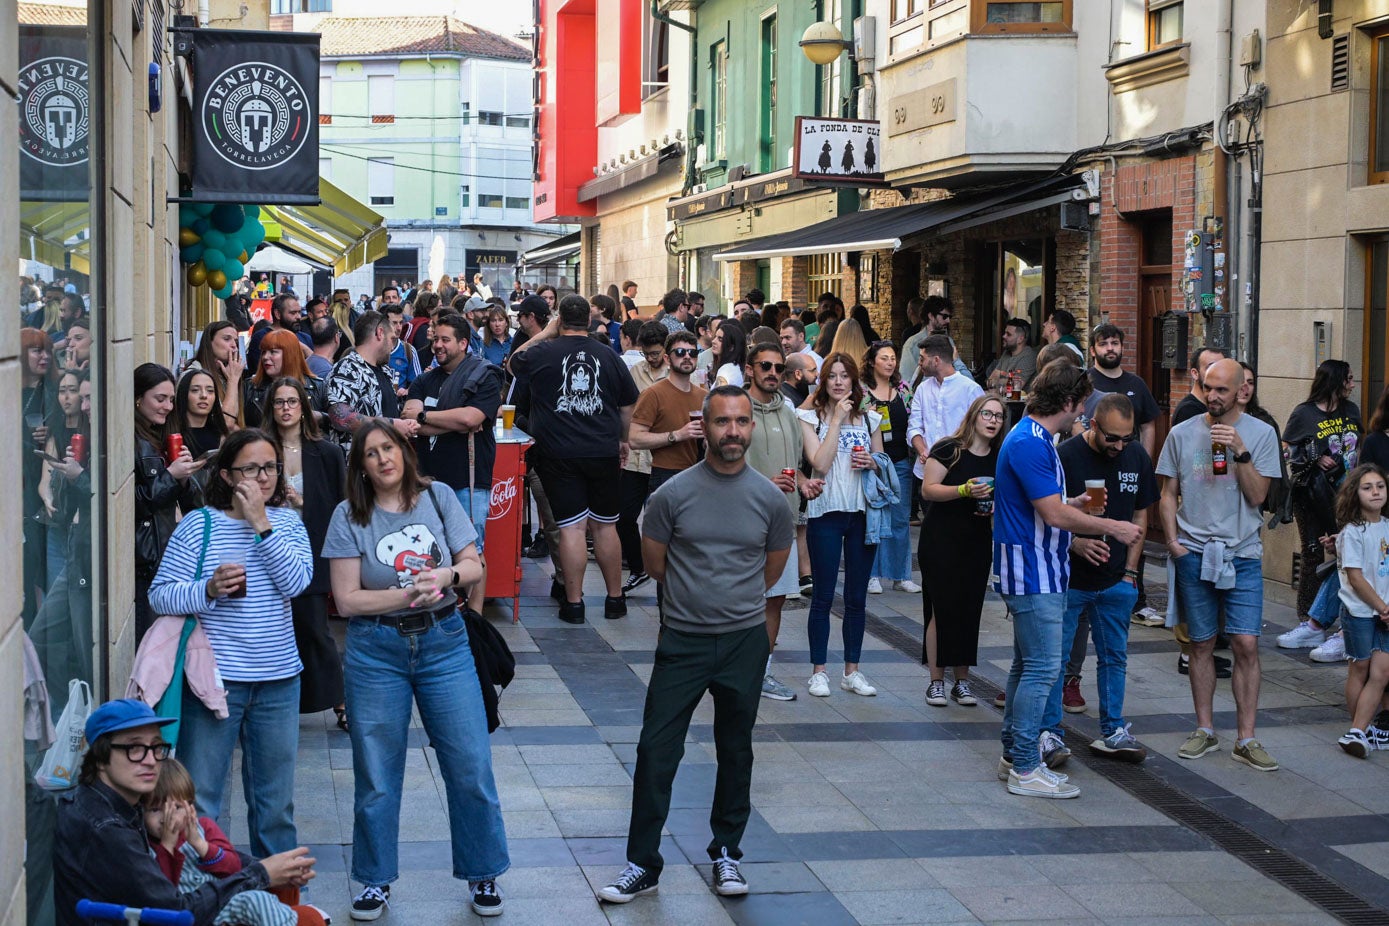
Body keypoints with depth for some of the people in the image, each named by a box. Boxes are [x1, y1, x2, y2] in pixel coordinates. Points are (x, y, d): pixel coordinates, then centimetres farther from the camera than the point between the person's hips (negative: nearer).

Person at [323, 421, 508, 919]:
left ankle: (482, 874, 17)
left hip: (444, 642, 1)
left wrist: (447, 574, -19)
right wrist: (408, 594, -18)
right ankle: (376, 879, 23)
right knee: (376, 774, 7)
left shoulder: (438, 497, 1)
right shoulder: (349, 517, -3)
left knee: (471, 765, 1)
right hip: (376, 650, -1)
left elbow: (474, 565, 3)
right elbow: (347, 598, -8)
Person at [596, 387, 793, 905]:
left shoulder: (770, 498, -1)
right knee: (656, 751, -4)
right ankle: (643, 866, 4)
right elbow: (656, 565, 4)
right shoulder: (674, 494, -7)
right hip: (683, 641, -1)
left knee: (736, 750, 14)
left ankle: (726, 853, 29)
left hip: (745, 640, 2)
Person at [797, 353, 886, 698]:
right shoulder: (810, 417, -2)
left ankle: (852, 671, 16)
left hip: (863, 513, 3)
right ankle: (818, 671, 10)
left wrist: (873, 463, -5)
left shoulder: (869, 419, 9)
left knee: (857, 597, 8)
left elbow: (883, 465, 18)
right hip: (826, 513, -3)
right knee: (823, 596, 1)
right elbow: (820, 464, -15)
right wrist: (837, 419, -14)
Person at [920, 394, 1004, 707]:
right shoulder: (949, 450, -8)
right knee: (941, 609, -5)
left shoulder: (1000, 459, 8)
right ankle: (936, 681, 2)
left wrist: (995, 507, -2)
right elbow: (928, 489, -12)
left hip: (977, 543, 5)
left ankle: (962, 681, 14)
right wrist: (964, 490, -24)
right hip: (940, 539, -5)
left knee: (970, 610, 5)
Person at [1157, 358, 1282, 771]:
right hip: (1193, 552, 1)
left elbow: (1257, 496, -5)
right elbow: (1169, 494, 9)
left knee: (1246, 644, -6)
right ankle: (1205, 729, 19)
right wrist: (1172, 542, -3)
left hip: (1243, 554, -1)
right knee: (1202, 643, 7)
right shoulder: (1182, 433, 4)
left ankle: (1246, 739, 0)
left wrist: (1239, 451, -16)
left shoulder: (1260, 433, 0)